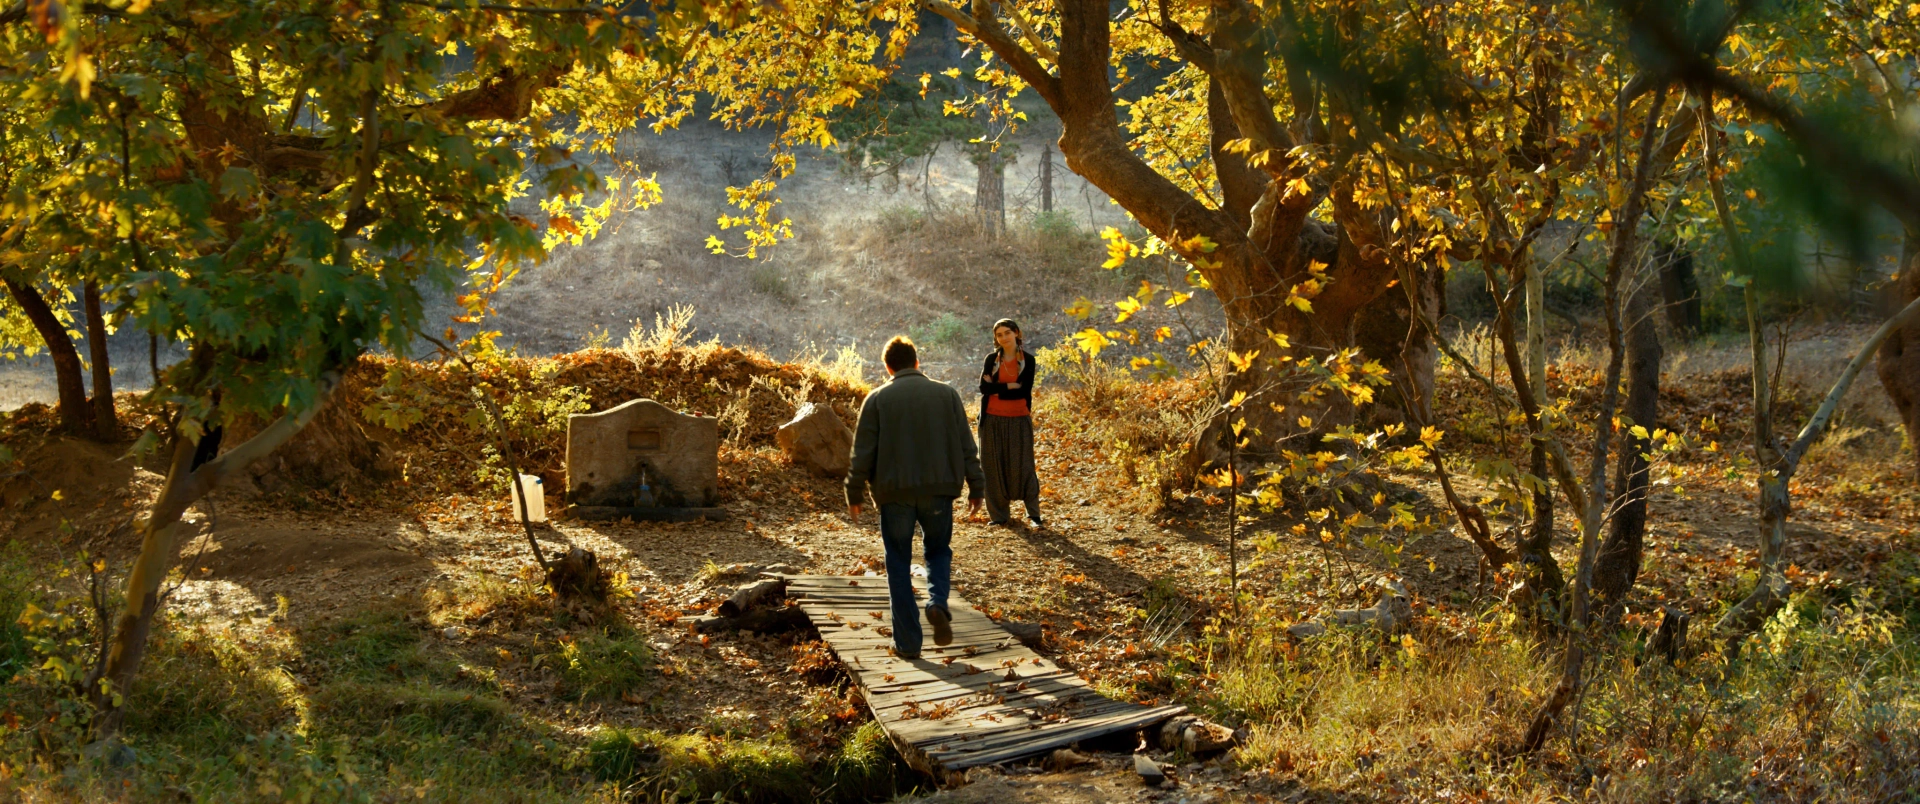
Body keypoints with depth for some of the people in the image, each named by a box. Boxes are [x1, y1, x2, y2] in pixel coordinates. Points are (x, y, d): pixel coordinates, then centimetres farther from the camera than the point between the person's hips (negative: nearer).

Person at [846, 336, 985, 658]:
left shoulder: (878, 399, -1)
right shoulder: (947, 394, 4)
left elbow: (863, 452, -2)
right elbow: (966, 445, 5)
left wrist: (855, 493, 8)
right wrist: (976, 487, 12)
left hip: (894, 492, -1)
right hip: (938, 490, 1)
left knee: (899, 564, 8)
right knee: (939, 550, 20)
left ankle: (907, 642, 7)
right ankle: (937, 603, -10)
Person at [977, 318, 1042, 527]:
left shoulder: (1027, 360, 2)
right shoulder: (992, 359, 5)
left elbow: (1025, 391, -10)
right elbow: (983, 387, -9)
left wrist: (996, 388, -9)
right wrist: (1011, 386, -13)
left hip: (1019, 420, -2)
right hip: (993, 420, 2)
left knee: (1023, 465, -2)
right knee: (994, 467, 3)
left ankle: (1033, 513, 4)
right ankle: (998, 514, 10)